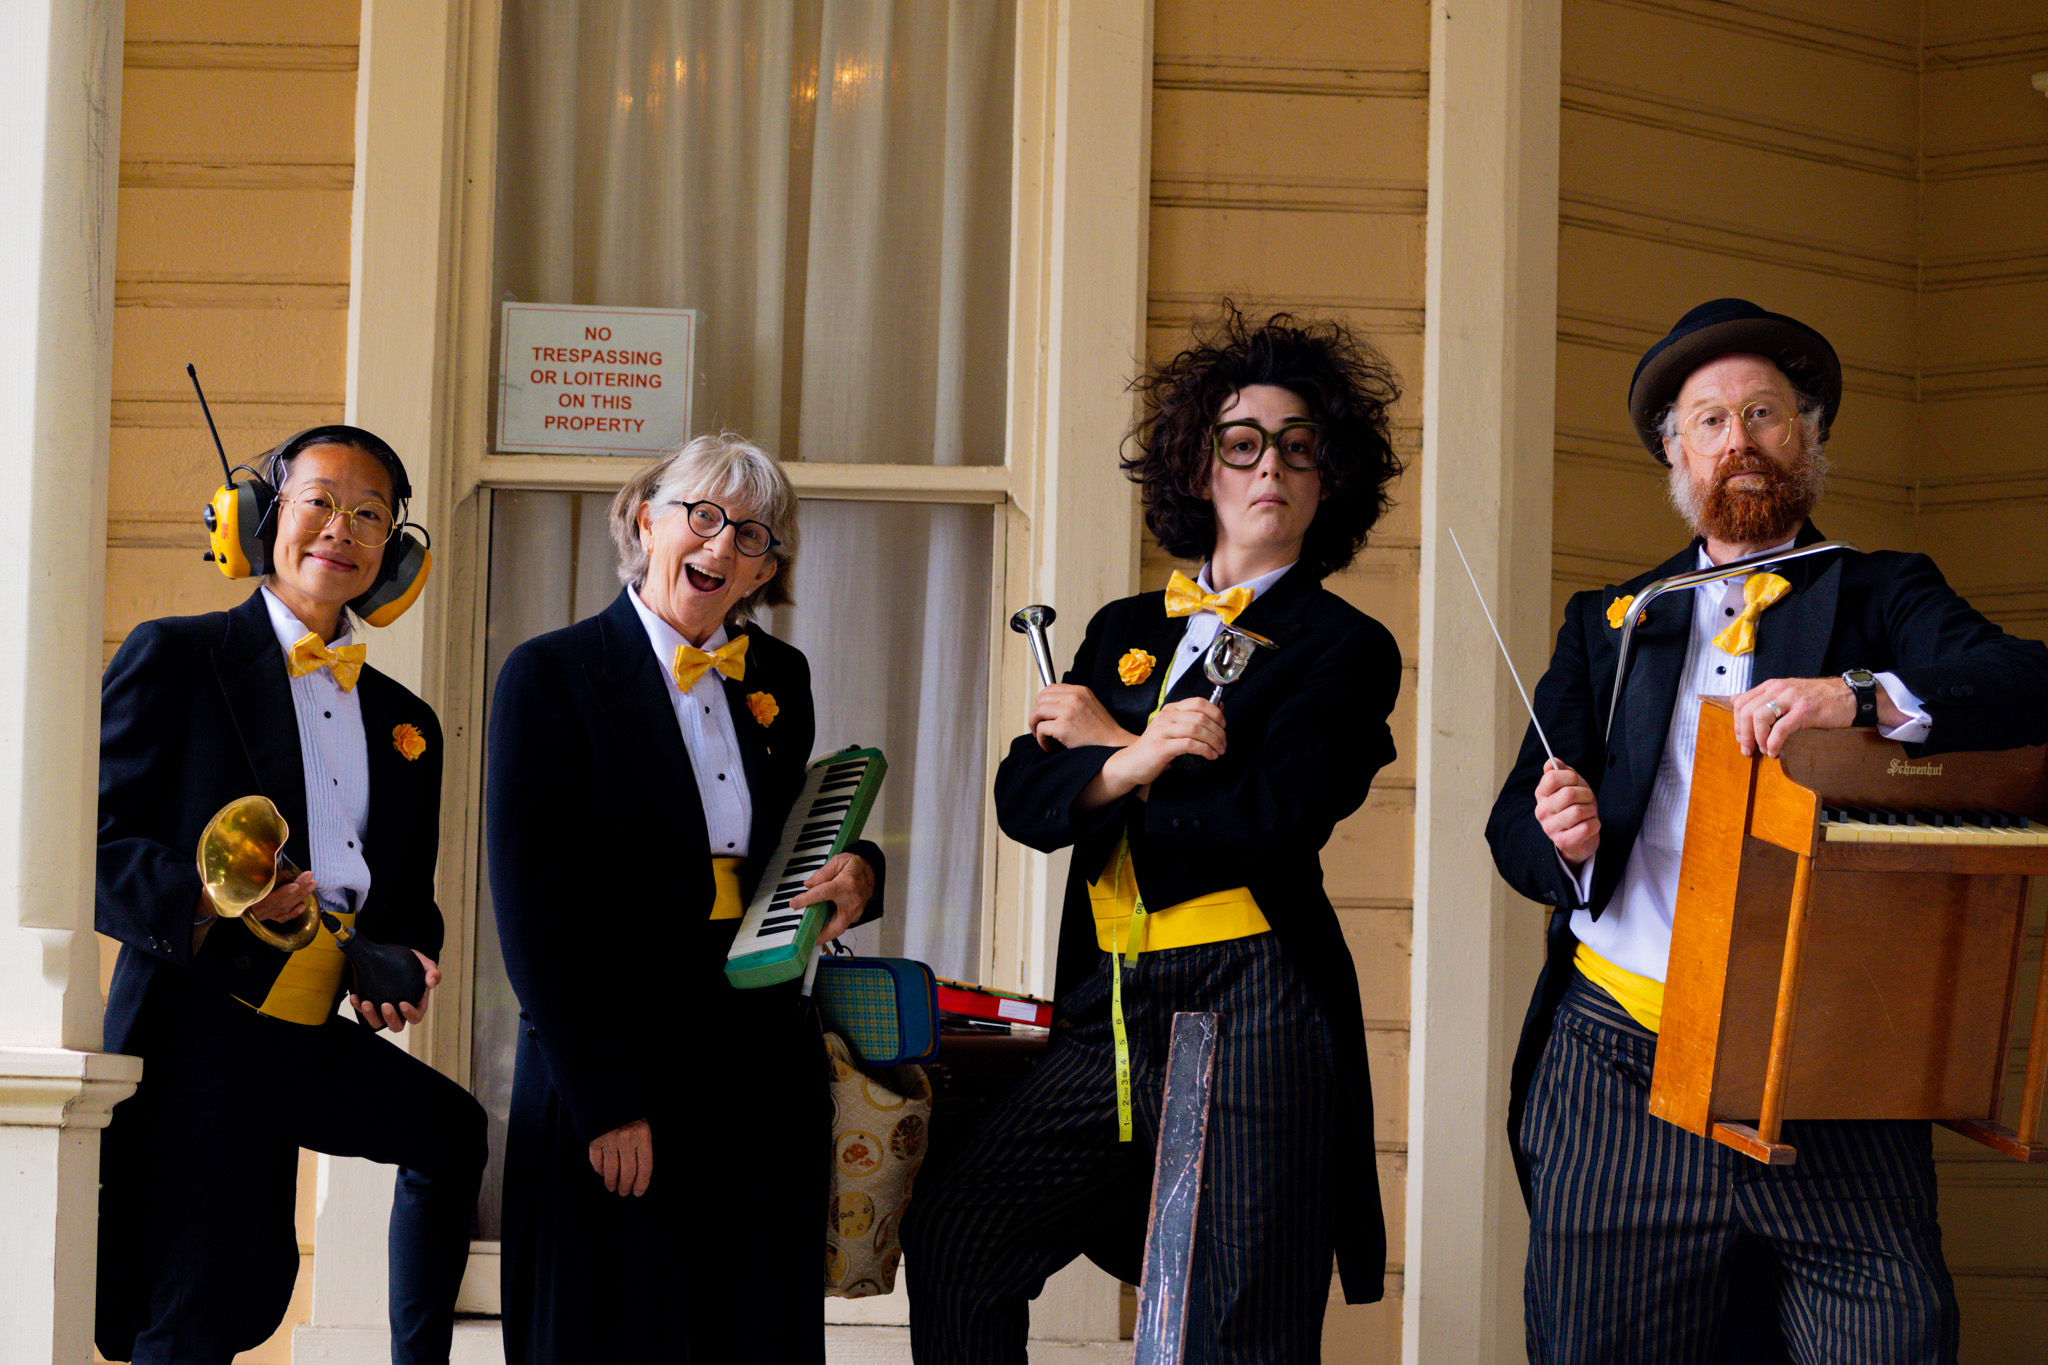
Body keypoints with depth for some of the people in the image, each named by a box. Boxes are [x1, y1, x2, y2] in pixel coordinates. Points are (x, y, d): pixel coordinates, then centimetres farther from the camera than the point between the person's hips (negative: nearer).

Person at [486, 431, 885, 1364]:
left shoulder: (779, 678, 11)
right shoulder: (552, 675, -5)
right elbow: (533, 910, -9)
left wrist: (855, 874, -3)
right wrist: (604, 1101, -14)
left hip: (764, 1072, 5)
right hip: (606, 1074, -5)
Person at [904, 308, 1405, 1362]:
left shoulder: (1346, 650, 1)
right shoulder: (1125, 632, 17)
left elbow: (1269, 821, -14)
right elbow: (1023, 796, 6)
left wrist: (1105, 745, -3)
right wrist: (1133, 763, -14)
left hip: (1251, 1005, -5)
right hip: (1116, 1008, 6)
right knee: (951, 1237, 2)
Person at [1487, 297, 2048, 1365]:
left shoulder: (1883, 597, 11)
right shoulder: (1607, 623, 19)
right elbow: (1514, 825, 14)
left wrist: (1862, 698, -26)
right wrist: (1565, 838, -11)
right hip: (1621, 1073, 2)